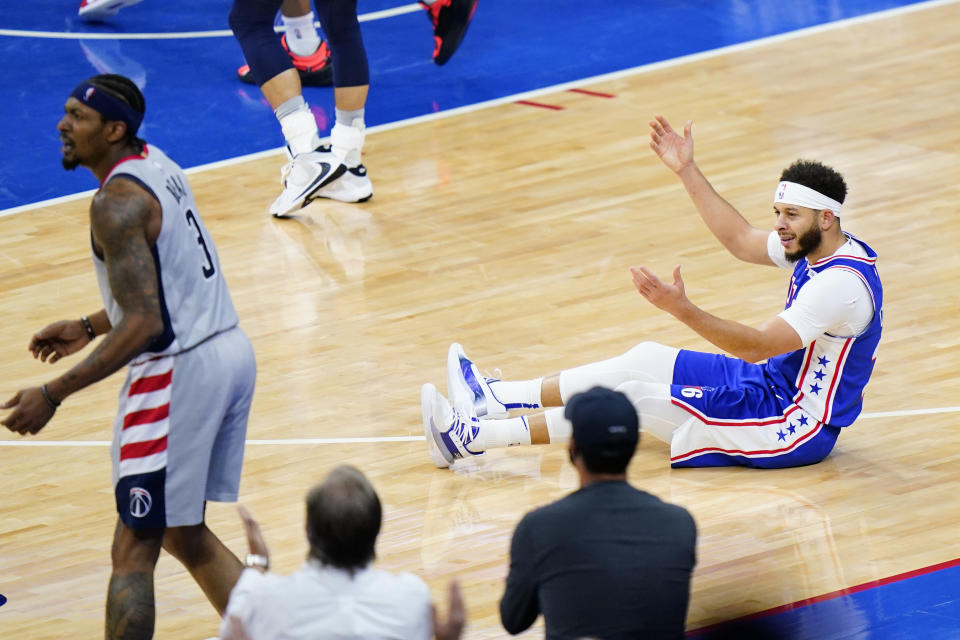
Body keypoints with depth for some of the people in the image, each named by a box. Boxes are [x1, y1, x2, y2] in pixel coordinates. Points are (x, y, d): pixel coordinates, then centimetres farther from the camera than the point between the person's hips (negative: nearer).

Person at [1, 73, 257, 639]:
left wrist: (52, 395, -21)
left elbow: (144, 325, -22)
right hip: (231, 351, 10)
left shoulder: (118, 203, -17)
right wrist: (89, 328, 26)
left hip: (180, 370, -10)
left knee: (135, 549, -4)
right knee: (184, 534, 21)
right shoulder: (157, 165, 11)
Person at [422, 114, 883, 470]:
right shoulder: (817, 247, 3)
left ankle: (471, 437, -9)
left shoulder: (842, 284, -27)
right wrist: (687, 171, 13)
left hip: (793, 426, -10)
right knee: (645, 359, 8)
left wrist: (682, 309, -41)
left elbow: (756, 347, -33)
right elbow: (741, 240, 17)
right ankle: (492, 398, 14)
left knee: (634, 398, -13)